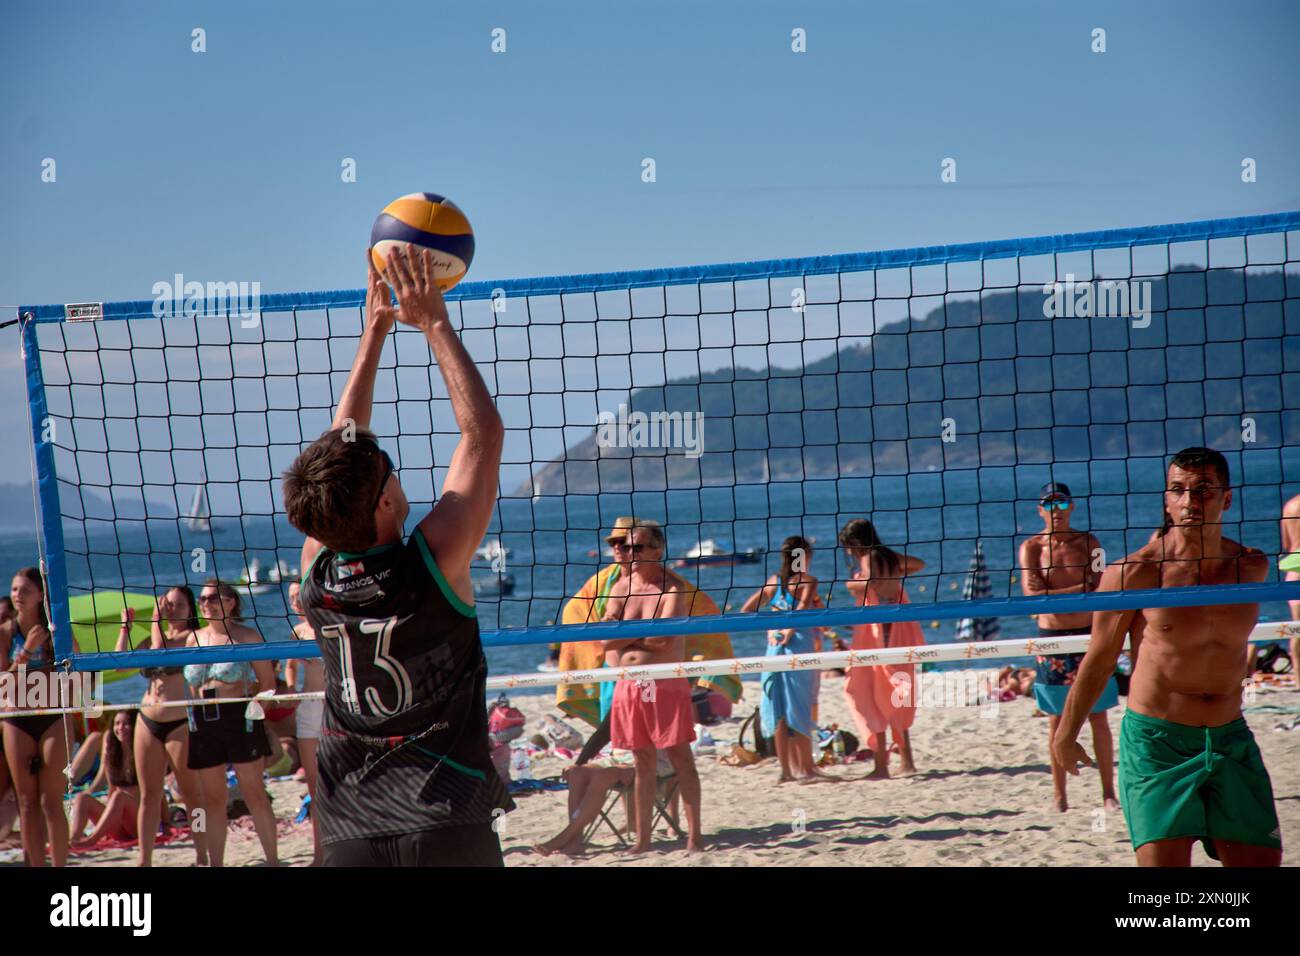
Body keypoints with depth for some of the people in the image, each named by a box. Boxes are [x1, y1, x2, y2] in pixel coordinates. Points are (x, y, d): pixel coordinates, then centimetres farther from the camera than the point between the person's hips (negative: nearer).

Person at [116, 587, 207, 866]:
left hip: (180, 723, -6)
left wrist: (156, 621, -10)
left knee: (191, 794, -1)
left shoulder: (193, 637, -4)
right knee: (149, 796, 7)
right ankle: (145, 860, 10)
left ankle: (202, 858, 4)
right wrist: (126, 626, 6)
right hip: (147, 722, 6)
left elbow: (161, 652, -19)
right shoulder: (152, 639, 16)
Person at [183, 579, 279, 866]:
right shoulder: (195, 638, 11)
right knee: (212, 799, 7)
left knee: (254, 794, -1)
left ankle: (272, 860, 5)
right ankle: (215, 864, 13)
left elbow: (268, 682, -3)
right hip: (203, 722, 4)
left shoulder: (246, 636, -2)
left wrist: (252, 703, -8)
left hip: (240, 720, -4)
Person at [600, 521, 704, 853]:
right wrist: (643, 633, -11)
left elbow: (665, 636, -19)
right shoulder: (620, 587, 10)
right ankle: (642, 838, 16)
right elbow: (607, 639, 2)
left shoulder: (672, 589, -6)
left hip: (666, 684, -5)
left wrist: (627, 633, -6)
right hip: (629, 685, 5)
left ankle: (694, 835, 1)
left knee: (680, 757, -3)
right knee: (643, 762, 10)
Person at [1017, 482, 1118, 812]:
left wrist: (1051, 592, -16)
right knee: (1057, 721, 2)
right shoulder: (1031, 547, 0)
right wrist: (1080, 589, -16)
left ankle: (1109, 792, 7)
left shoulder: (1088, 543, 4)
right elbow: (1032, 596, -12)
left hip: (1089, 636, 1)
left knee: (1098, 718, 2)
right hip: (1052, 638, -1)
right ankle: (1059, 795, 8)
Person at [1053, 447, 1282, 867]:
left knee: (1261, 860, 4)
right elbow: (1099, 661, 2)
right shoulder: (1134, 572, -9)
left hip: (1231, 741, 5)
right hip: (1155, 743, -4)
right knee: (1164, 862, -12)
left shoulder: (1251, 568, 3)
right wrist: (1065, 735, 8)